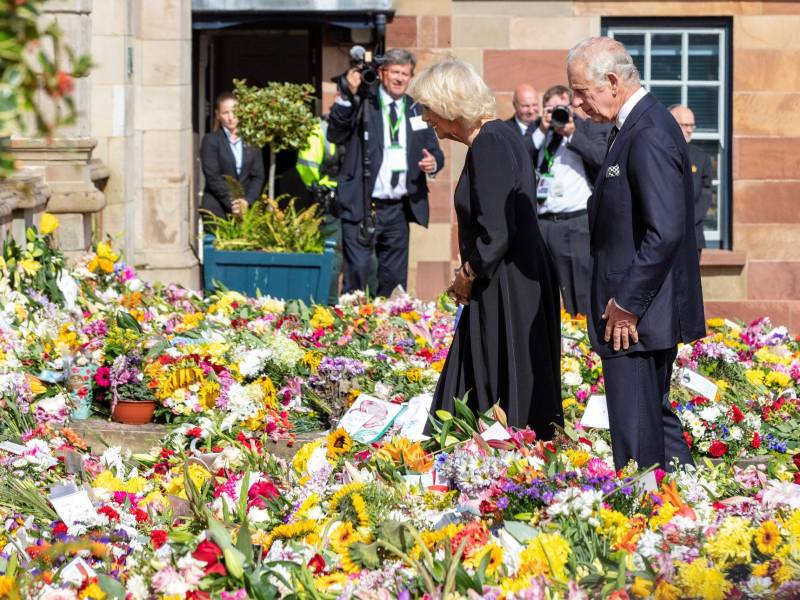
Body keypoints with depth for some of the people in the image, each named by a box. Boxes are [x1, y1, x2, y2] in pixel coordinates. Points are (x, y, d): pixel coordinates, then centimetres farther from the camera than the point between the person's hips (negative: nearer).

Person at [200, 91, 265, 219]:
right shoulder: (211, 140, 4)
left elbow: (258, 176, 8)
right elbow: (212, 177, -4)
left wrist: (247, 201, -8)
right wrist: (232, 203, -13)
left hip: (246, 208, 2)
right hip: (217, 209, -2)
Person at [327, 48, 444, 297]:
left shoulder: (417, 111, 13)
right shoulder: (361, 102, -1)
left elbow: (435, 151, 17)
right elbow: (335, 135, -14)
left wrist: (433, 162, -7)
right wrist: (348, 96, -24)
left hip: (398, 210, 5)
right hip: (361, 208, -5)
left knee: (394, 281, 8)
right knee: (357, 275, -9)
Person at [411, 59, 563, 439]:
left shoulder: (488, 145, -18)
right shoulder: (500, 135, 11)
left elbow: (496, 236, -23)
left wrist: (467, 276, -7)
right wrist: (469, 275, 11)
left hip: (507, 292, -10)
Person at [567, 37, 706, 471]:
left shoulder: (650, 135, -19)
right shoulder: (635, 126, 13)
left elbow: (665, 232, -25)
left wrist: (627, 304, -20)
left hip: (635, 315, -11)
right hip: (633, 307, 11)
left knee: (636, 441, -7)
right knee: (656, 416, 18)